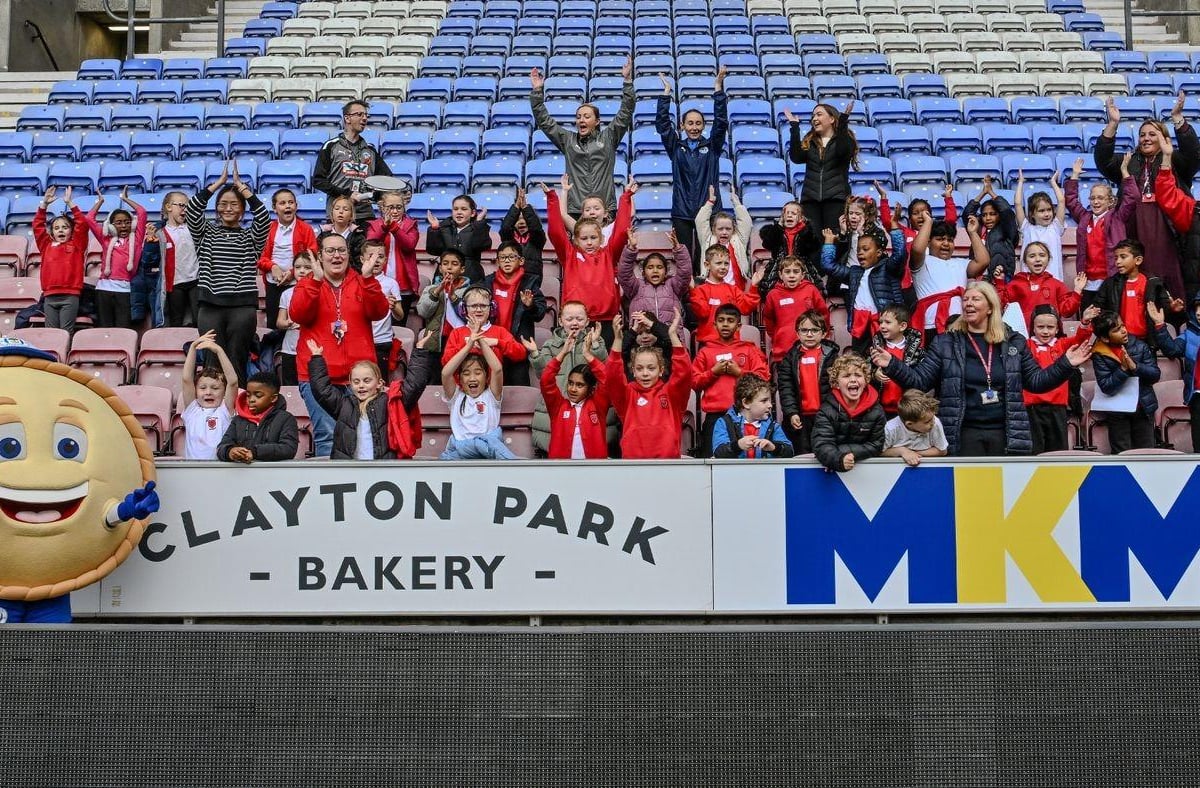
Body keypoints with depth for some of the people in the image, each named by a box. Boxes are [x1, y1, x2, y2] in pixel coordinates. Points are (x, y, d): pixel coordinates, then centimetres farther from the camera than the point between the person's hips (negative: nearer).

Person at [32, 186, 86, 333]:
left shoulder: (76, 245, 7)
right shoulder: (47, 245, 15)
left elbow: (82, 224, -2)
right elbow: (37, 226, 13)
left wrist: (70, 203, -5)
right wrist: (44, 204, 3)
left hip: (70, 296, -3)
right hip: (49, 296, 3)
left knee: (66, 332, -4)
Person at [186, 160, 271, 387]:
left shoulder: (250, 237, 12)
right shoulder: (206, 233, 14)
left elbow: (263, 217, -7)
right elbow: (192, 209, -1)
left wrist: (241, 186, -3)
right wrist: (219, 183, -1)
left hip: (243, 307, -1)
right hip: (210, 306, 1)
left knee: (237, 363, -1)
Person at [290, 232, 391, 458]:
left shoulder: (362, 283, 14)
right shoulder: (307, 285, 10)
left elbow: (379, 312, -4)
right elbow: (298, 315, -9)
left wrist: (368, 279, -16)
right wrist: (316, 280, -18)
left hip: (357, 375, 2)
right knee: (327, 436, -11)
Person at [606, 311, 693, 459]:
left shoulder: (671, 393, 7)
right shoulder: (627, 394, 8)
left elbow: (684, 372, -7)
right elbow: (612, 376, -7)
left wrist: (673, 335, -14)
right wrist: (617, 339, -17)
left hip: (668, 458, 0)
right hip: (632, 457, 0)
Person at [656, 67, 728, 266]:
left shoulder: (712, 146, 8)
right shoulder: (676, 147, 9)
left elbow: (721, 122, -2)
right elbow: (662, 124, 0)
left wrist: (718, 89, -10)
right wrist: (667, 93, -6)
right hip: (681, 212, 0)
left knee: (704, 257, -2)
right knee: (683, 257, -1)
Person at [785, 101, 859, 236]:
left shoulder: (844, 139, 8)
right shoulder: (808, 142, 17)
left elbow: (843, 151, -15)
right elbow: (796, 157, -1)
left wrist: (843, 119, -16)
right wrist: (795, 126, -2)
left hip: (836, 198, -3)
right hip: (810, 198, 3)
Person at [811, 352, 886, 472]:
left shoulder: (876, 410, -2)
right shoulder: (826, 411, -5)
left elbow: (877, 446, -4)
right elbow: (822, 445, -15)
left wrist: (841, 449, -15)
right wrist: (840, 459, -37)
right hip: (833, 470, -1)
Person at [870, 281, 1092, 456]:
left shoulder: (1014, 342, 9)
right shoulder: (945, 342, 4)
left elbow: (1036, 381, 13)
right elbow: (920, 380, 0)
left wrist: (1065, 364, 1)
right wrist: (892, 365, -15)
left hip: (1006, 433, 2)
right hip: (964, 433, -1)